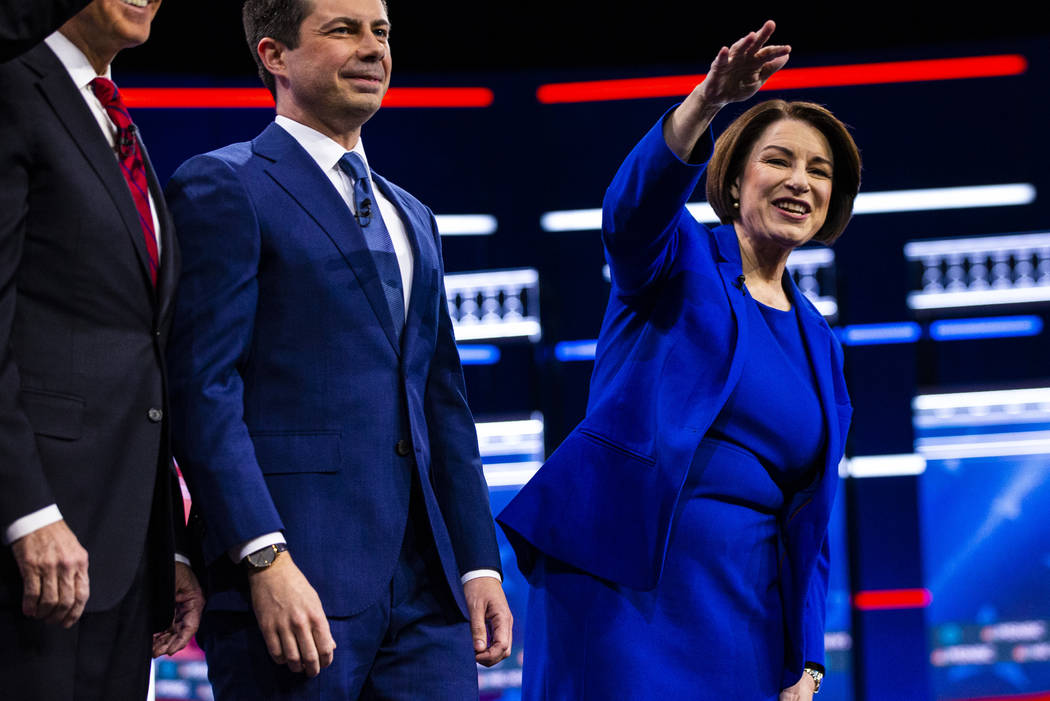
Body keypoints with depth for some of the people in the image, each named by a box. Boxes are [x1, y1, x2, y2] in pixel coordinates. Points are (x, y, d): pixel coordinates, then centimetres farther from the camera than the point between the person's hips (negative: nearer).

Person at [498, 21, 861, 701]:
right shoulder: (678, 257, 5)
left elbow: (808, 523, 17)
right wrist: (707, 100, -40)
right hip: (620, 576, -5)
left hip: (742, 602, 5)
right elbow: (635, 202, -21)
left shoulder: (819, 345, 18)